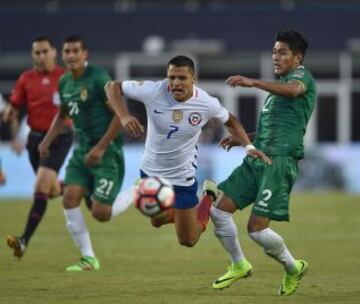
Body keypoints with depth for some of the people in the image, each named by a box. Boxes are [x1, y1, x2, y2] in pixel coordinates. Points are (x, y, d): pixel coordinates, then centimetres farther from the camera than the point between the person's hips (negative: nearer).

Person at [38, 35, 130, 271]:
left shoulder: (98, 78, -16)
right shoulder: (65, 82, 8)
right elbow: (63, 114, 26)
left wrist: (100, 148, -19)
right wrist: (47, 141, 12)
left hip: (107, 152, -7)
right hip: (82, 150, 7)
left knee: (101, 214, -10)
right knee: (70, 198, -9)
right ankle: (88, 258, 1)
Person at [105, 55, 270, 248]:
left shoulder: (207, 104, -21)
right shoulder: (153, 91, -25)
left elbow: (230, 121, 0)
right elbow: (112, 86, -15)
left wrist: (248, 146, -12)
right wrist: (123, 116, -31)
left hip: (182, 176, -1)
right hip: (150, 171, 1)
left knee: (188, 241, 8)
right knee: (159, 220, 21)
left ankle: (209, 197, 32)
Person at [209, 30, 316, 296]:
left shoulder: (302, 75, -3)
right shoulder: (279, 86, 25)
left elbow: (294, 90, -30)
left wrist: (253, 82, -40)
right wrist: (242, 139, 23)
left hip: (280, 161, -9)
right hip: (257, 159, 9)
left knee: (257, 228, -12)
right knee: (219, 211, 1)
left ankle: (293, 268, 13)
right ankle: (239, 265, 20)